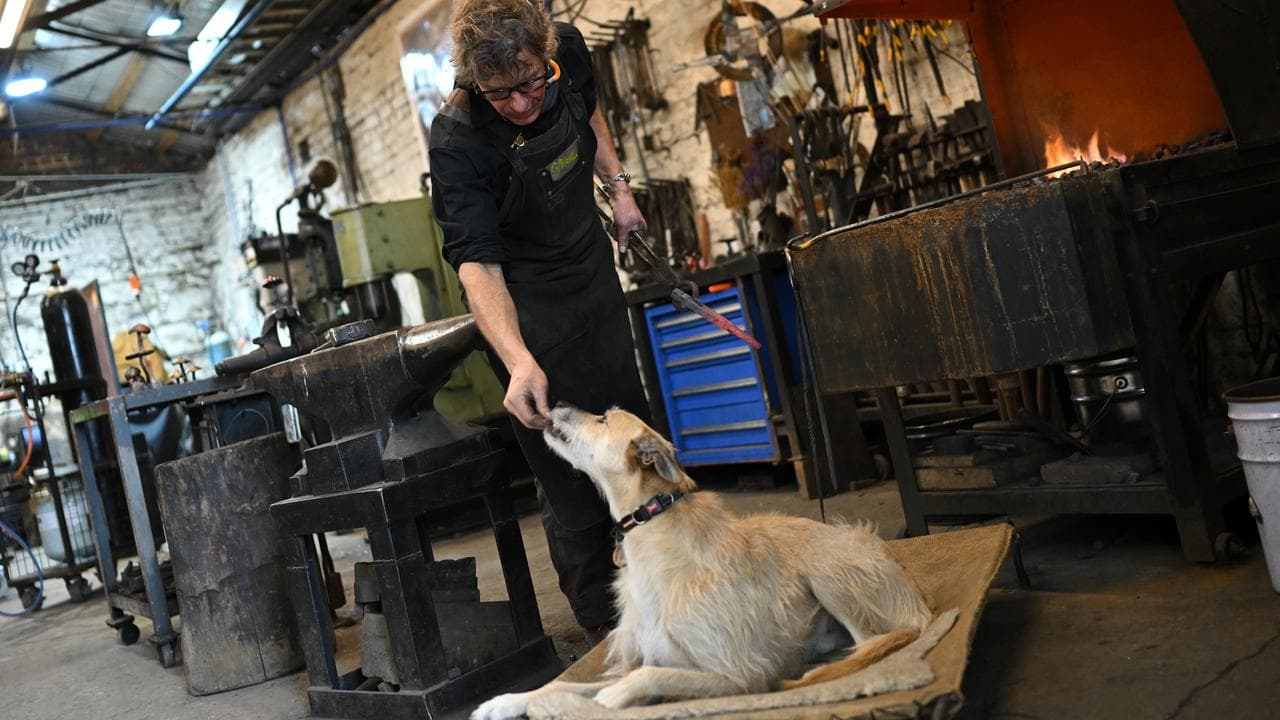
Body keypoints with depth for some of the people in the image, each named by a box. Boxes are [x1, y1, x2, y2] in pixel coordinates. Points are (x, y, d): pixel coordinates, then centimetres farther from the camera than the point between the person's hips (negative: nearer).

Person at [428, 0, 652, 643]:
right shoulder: (458, 143, -30)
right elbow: (476, 263, -35)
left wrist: (617, 185, 5)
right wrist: (518, 361, -48)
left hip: (592, 267, 7)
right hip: (526, 301, -6)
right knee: (569, 469, -5)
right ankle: (603, 619, 14)